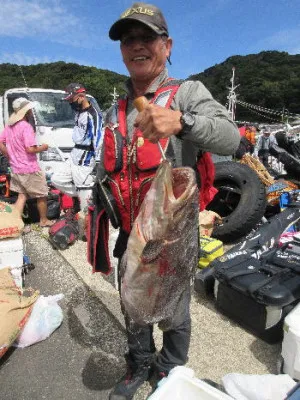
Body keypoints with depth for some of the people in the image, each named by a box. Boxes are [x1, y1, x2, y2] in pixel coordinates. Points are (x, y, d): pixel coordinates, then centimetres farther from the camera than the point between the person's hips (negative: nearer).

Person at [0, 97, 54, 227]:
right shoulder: (26, 126, -19)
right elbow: (30, 149, -25)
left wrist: (11, 157, 16)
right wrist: (42, 147, -8)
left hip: (16, 169, 8)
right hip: (30, 170, -8)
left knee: (22, 196, 15)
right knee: (42, 196, 10)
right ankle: (44, 221, 24)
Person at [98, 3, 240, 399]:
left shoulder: (188, 92, -8)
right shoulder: (116, 110, 8)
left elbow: (230, 139, -27)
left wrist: (181, 121, -44)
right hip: (130, 235, 5)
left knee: (174, 313, 17)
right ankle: (139, 366, 50)